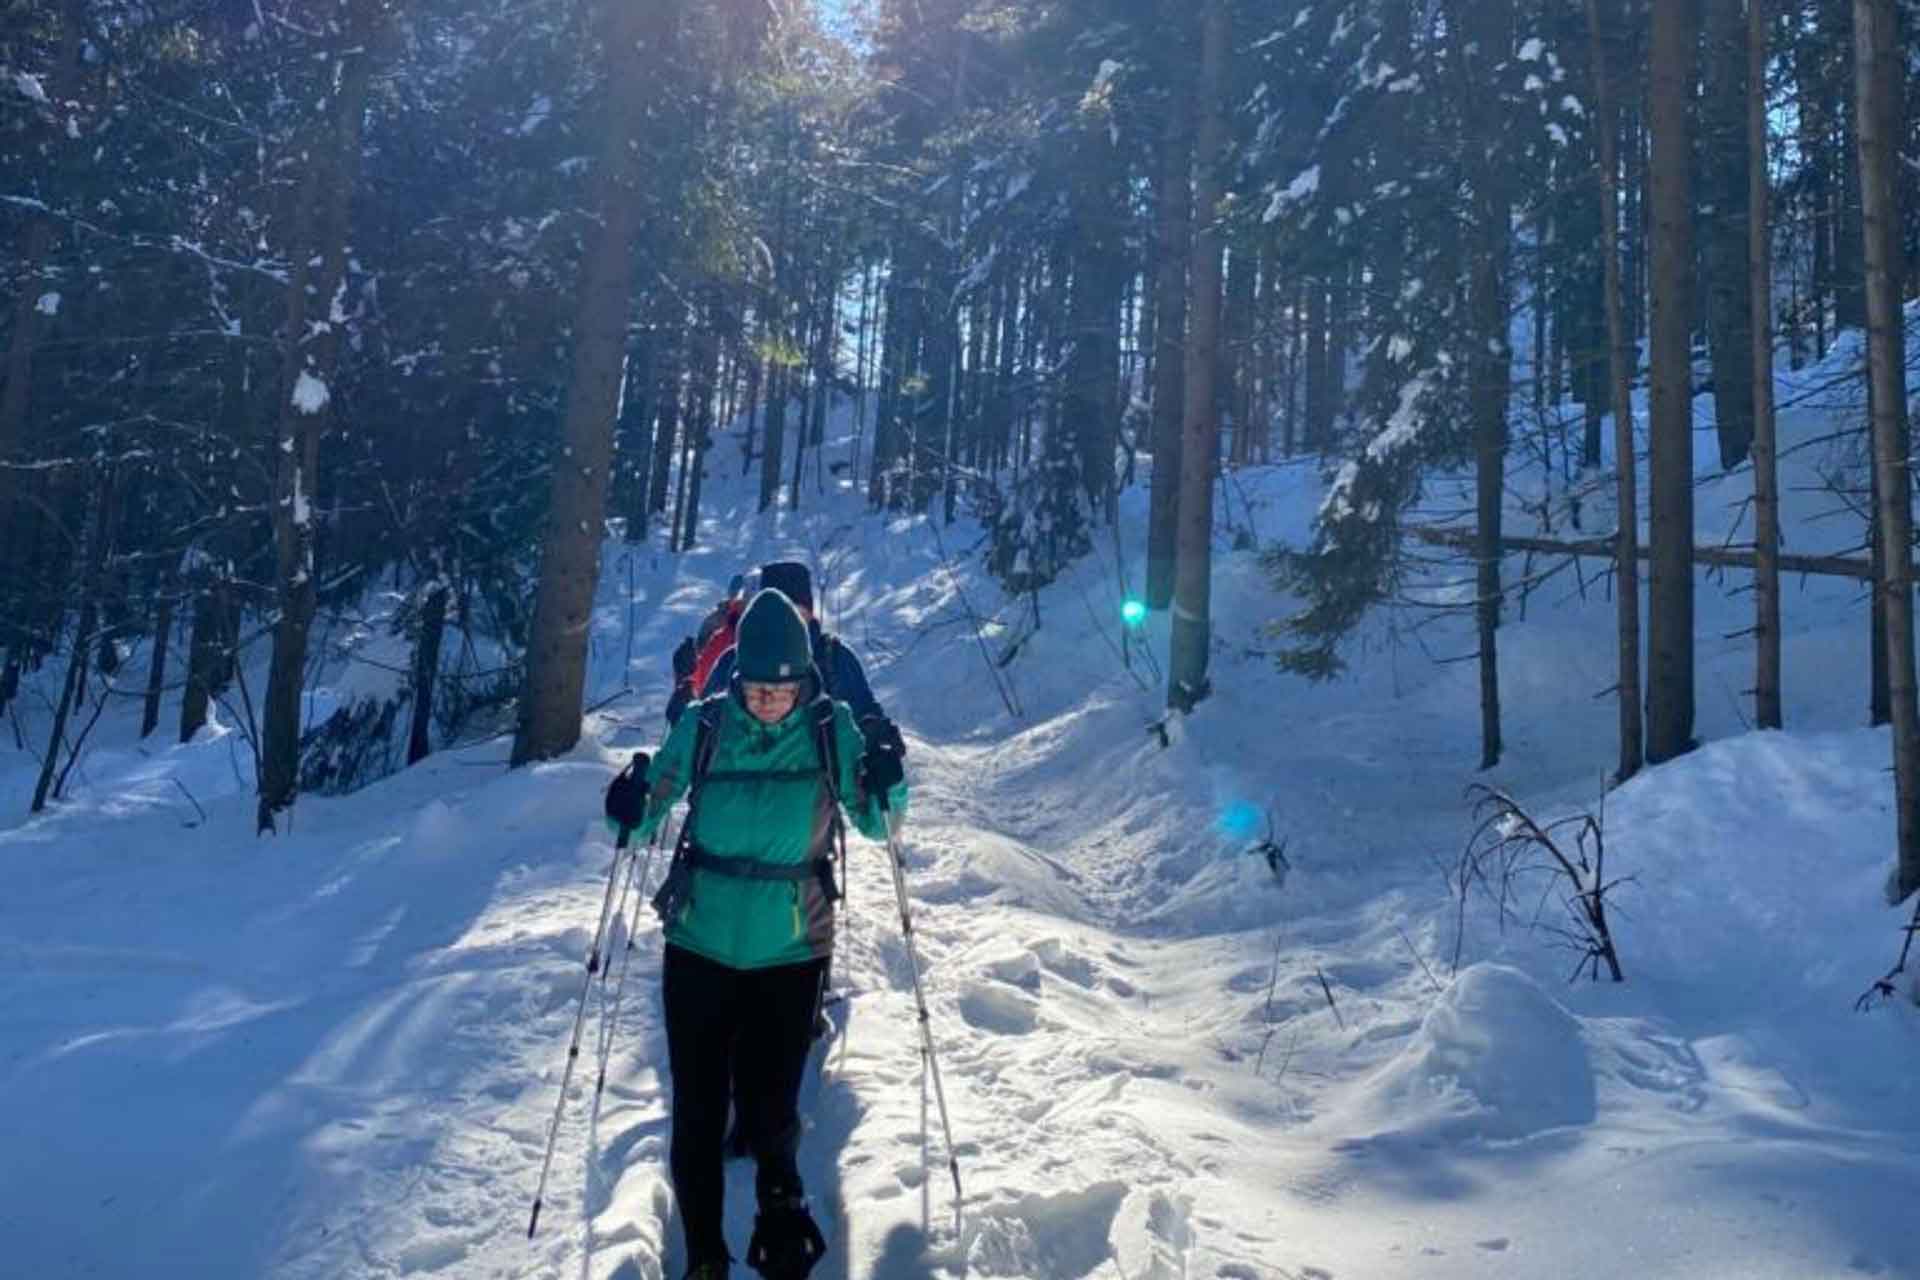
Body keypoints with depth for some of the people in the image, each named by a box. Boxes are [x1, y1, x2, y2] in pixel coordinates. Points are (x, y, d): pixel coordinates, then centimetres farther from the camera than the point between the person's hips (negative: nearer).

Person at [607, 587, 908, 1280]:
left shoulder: (831, 727, -7)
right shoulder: (703, 725, -8)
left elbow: (872, 823, 2)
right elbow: (652, 817, 3)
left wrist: (888, 790, -19)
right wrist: (631, 813, -19)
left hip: (790, 951, 0)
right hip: (699, 945, 1)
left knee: (768, 1107, 3)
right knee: (698, 1108, 5)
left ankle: (782, 1213, 34)